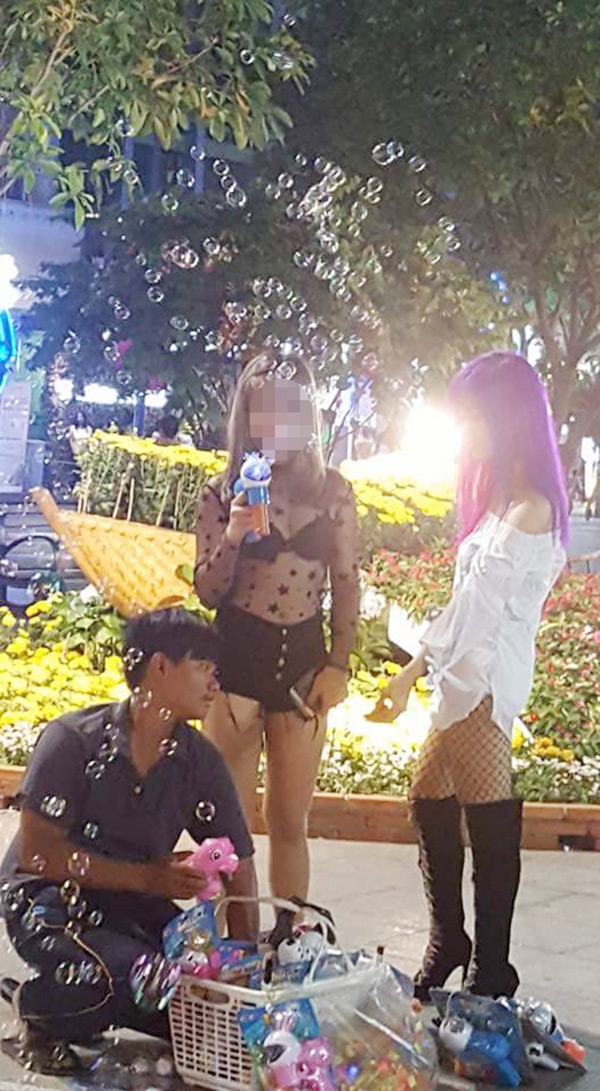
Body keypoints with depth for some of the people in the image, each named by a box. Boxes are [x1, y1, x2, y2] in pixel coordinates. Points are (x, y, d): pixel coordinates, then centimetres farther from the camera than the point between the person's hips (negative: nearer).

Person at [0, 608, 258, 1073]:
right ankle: (42, 1010, -1)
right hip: (47, 900, -6)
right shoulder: (74, 740, -17)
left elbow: (238, 866, -1)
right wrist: (148, 877, -26)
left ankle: (89, 1008, 11)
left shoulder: (201, 761, -4)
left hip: (135, 906, 6)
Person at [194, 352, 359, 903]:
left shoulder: (333, 492, 2)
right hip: (236, 657, -1)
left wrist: (339, 666, 1)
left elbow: (347, 584, 7)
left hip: (303, 657, 1)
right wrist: (233, 537, -18)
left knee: (290, 822, 11)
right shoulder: (221, 494, 0)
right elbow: (207, 591, -1)